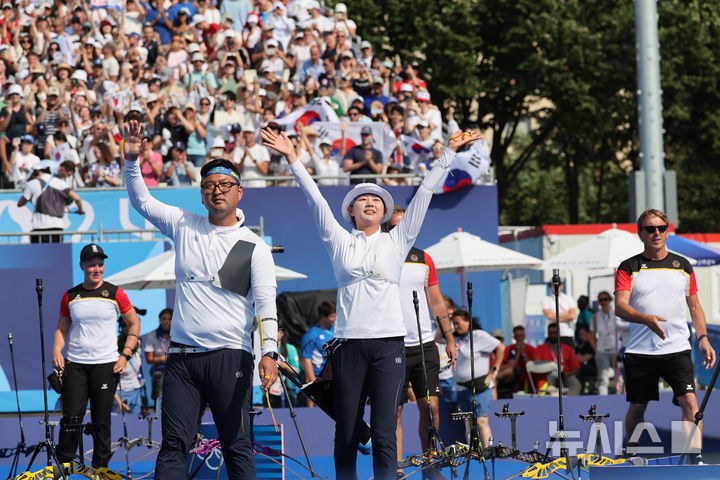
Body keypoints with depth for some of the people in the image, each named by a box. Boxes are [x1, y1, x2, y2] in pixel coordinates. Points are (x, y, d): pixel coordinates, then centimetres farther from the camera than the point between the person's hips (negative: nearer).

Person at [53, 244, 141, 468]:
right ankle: (63, 466, 3)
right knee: (71, 417, -5)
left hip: (106, 365, -1)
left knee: (101, 421, 1)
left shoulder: (115, 294, 1)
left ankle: (100, 468, 10)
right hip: (74, 364, 1)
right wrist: (57, 351, -3)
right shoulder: (70, 296, 7)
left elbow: (134, 323, 8)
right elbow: (62, 328, 15)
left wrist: (125, 355, 0)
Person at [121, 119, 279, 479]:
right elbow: (142, 201, 12)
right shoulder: (184, 226, 11)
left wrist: (269, 352, -19)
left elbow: (266, 304, -6)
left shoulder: (254, 247, 2)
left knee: (237, 447, -2)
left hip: (230, 356, -3)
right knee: (173, 445, -2)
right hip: (182, 356, 3)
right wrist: (131, 160, -5)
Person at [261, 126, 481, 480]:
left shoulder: (396, 241, 12)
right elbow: (315, 199, 8)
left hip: (388, 344, -1)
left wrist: (449, 153, 8)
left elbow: (423, 195, 10)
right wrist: (292, 158, 3)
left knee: (384, 433, -8)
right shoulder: (339, 241, 12)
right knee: (346, 434, 2)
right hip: (349, 344, 1)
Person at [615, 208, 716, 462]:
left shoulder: (683, 265, 11)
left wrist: (703, 339, 5)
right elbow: (620, 306, -10)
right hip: (639, 352, -1)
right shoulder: (629, 268, 2)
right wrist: (647, 319, -28)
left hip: (677, 349, 1)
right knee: (636, 407, 8)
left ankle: (696, 458, -19)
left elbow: (695, 306, 17)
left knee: (689, 400, -16)